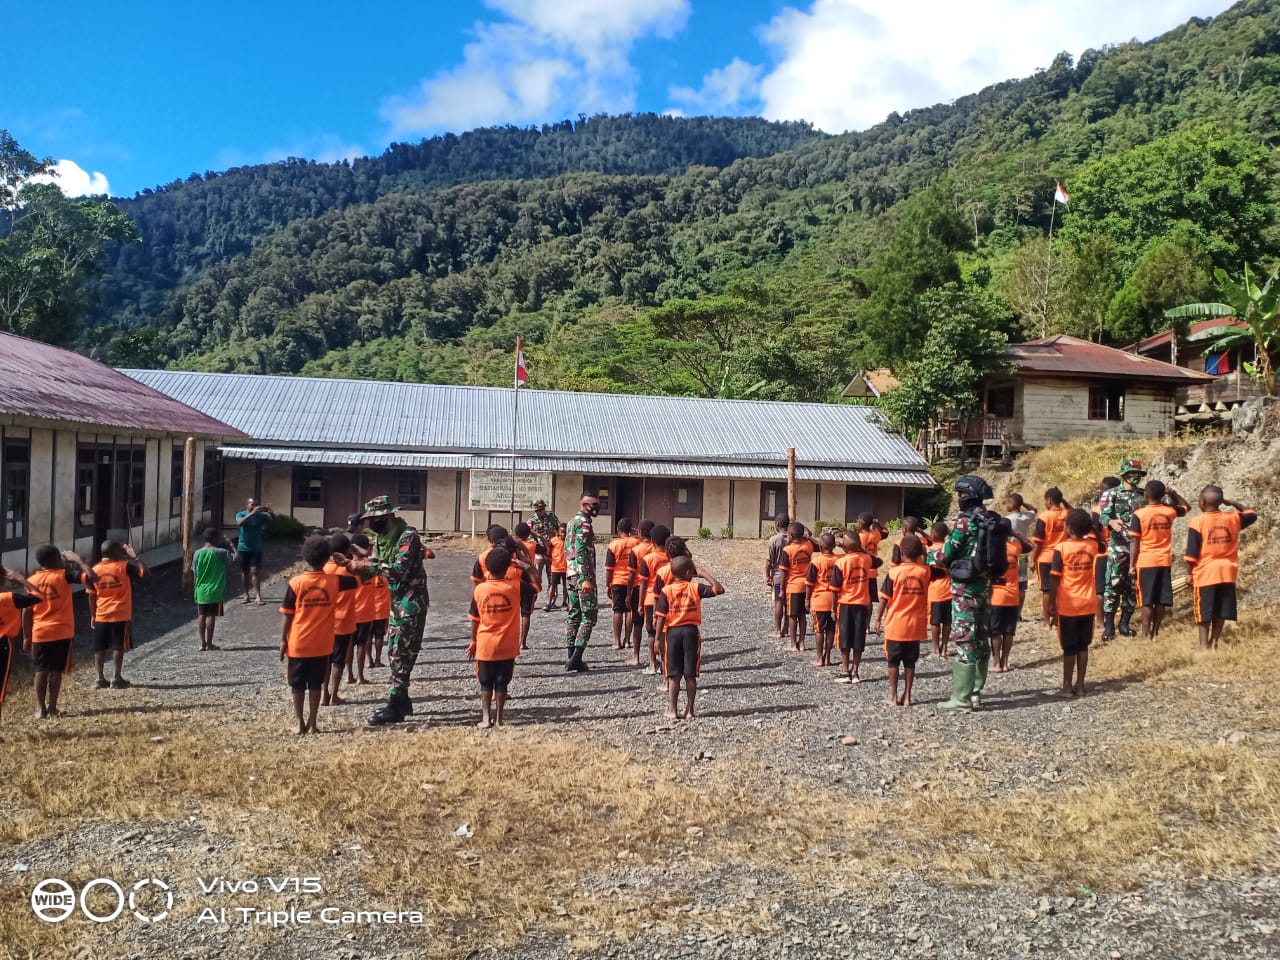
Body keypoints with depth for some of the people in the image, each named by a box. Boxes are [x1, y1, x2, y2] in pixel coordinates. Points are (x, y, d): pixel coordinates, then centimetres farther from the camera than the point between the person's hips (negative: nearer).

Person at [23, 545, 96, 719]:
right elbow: (92, 577, -19)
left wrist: (26, 637, 10)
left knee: (41, 670, 9)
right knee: (56, 670, 3)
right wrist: (78, 560, -7)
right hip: (61, 632, -3)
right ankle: (52, 707, 6)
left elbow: (27, 611, 4)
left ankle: (40, 708, 8)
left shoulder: (32, 581, 3)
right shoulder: (64, 575, -9)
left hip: (39, 633, 3)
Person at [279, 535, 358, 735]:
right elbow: (359, 579, 8)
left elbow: (287, 616, -6)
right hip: (322, 644, 1)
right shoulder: (334, 580, -7)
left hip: (297, 643, -1)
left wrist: (283, 640, 2)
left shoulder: (296, 582, -10)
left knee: (297, 685, 10)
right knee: (315, 684, 10)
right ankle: (312, 723, 11)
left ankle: (300, 723, 10)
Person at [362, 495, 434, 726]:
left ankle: (394, 707, -2)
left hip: (412, 600, -9)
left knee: (401, 654, -7)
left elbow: (400, 570, -28)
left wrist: (372, 563, -26)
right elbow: (374, 567, 10)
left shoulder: (407, 536, -18)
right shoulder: (380, 538, 8)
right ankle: (402, 700, 25)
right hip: (396, 600, 9)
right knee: (395, 652, 14)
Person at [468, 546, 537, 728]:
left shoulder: (479, 589, -7)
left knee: (486, 683, 12)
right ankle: (498, 718, 13)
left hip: (485, 645, 0)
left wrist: (473, 642, 10)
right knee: (501, 683, 10)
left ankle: (486, 717, 10)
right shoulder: (516, 586, -10)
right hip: (507, 646, 0)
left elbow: (475, 620, 0)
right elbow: (535, 590, 8)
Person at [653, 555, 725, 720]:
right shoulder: (696, 588, -5)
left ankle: (673, 710, 10)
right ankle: (690, 709, 13)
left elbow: (661, 617, -7)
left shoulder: (666, 591, -5)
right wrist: (704, 574, 3)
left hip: (672, 632, 0)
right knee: (690, 675, 8)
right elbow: (719, 589, -2)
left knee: (674, 675, 7)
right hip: (691, 631, 0)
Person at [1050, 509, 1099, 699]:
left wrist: (1052, 604, -5)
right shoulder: (1092, 546, 0)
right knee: (1083, 646, 11)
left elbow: (1055, 580, -12)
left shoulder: (1061, 548, -14)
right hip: (1088, 604, 4)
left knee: (1069, 648, 2)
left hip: (1068, 605, -4)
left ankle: (1067, 687, 6)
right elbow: (1091, 533, 28)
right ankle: (1080, 685, 16)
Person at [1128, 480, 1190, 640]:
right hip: (1164, 561, 4)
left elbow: (1135, 543, -10)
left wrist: (1132, 565, -6)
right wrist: (1173, 494, 13)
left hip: (1146, 562, -4)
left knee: (1146, 599, 1)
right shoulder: (1170, 511, 1)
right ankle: (1155, 632, 14)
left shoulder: (1139, 514, -11)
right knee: (1161, 600, 8)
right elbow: (1187, 507, 25)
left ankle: (1146, 633, 4)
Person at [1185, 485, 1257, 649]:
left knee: (1204, 612, 5)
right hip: (1227, 572, 4)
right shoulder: (1232, 518, -1)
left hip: (1205, 573, -4)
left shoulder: (1197, 522, -12)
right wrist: (1232, 503, 18)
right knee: (1220, 611, 13)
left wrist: (1191, 573, 2)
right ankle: (1213, 642, 20)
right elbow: (1252, 515, 23)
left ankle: (1204, 645, 4)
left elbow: (1192, 555, -11)